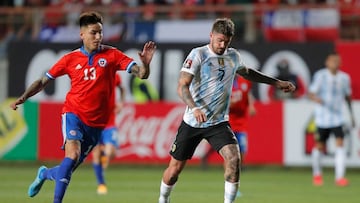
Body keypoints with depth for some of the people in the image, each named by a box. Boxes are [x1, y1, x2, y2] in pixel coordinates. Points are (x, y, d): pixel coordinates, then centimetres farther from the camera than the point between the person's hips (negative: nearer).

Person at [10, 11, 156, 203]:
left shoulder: (111, 55, 0)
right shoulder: (70, 59, 2)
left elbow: (141, 73, -8)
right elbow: (43, 81, 10)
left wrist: (145, 63, -30)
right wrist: (23, 97, -3)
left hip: (96, 122, 2)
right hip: (74, 114, -1)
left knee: (70, 168, 8)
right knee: (73, 154, -27)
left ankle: (45, 173, 41)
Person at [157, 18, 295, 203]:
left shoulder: (233, 56, 6)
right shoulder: (198, 54, -12)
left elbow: (247, 73, 29)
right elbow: (182, 86, -21)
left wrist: (277, 83, 30)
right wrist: (195, 108, -38)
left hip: (219, 123, 3)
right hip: (192, 123, -3)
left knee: (233, 158, -21)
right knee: (175, 168, 4)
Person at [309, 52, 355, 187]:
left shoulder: (344, 78, 3)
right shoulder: (320, 76, -9)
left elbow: (348, 96, 16)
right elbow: (311, 93, -12)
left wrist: (352, 115, 19)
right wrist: (315, 98, -35)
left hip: (337, 117, 2)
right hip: (322, 118, -2)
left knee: (340, 144, -13)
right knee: (320, 147, 6)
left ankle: (339, 177, -13)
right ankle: (317, 174, 31)